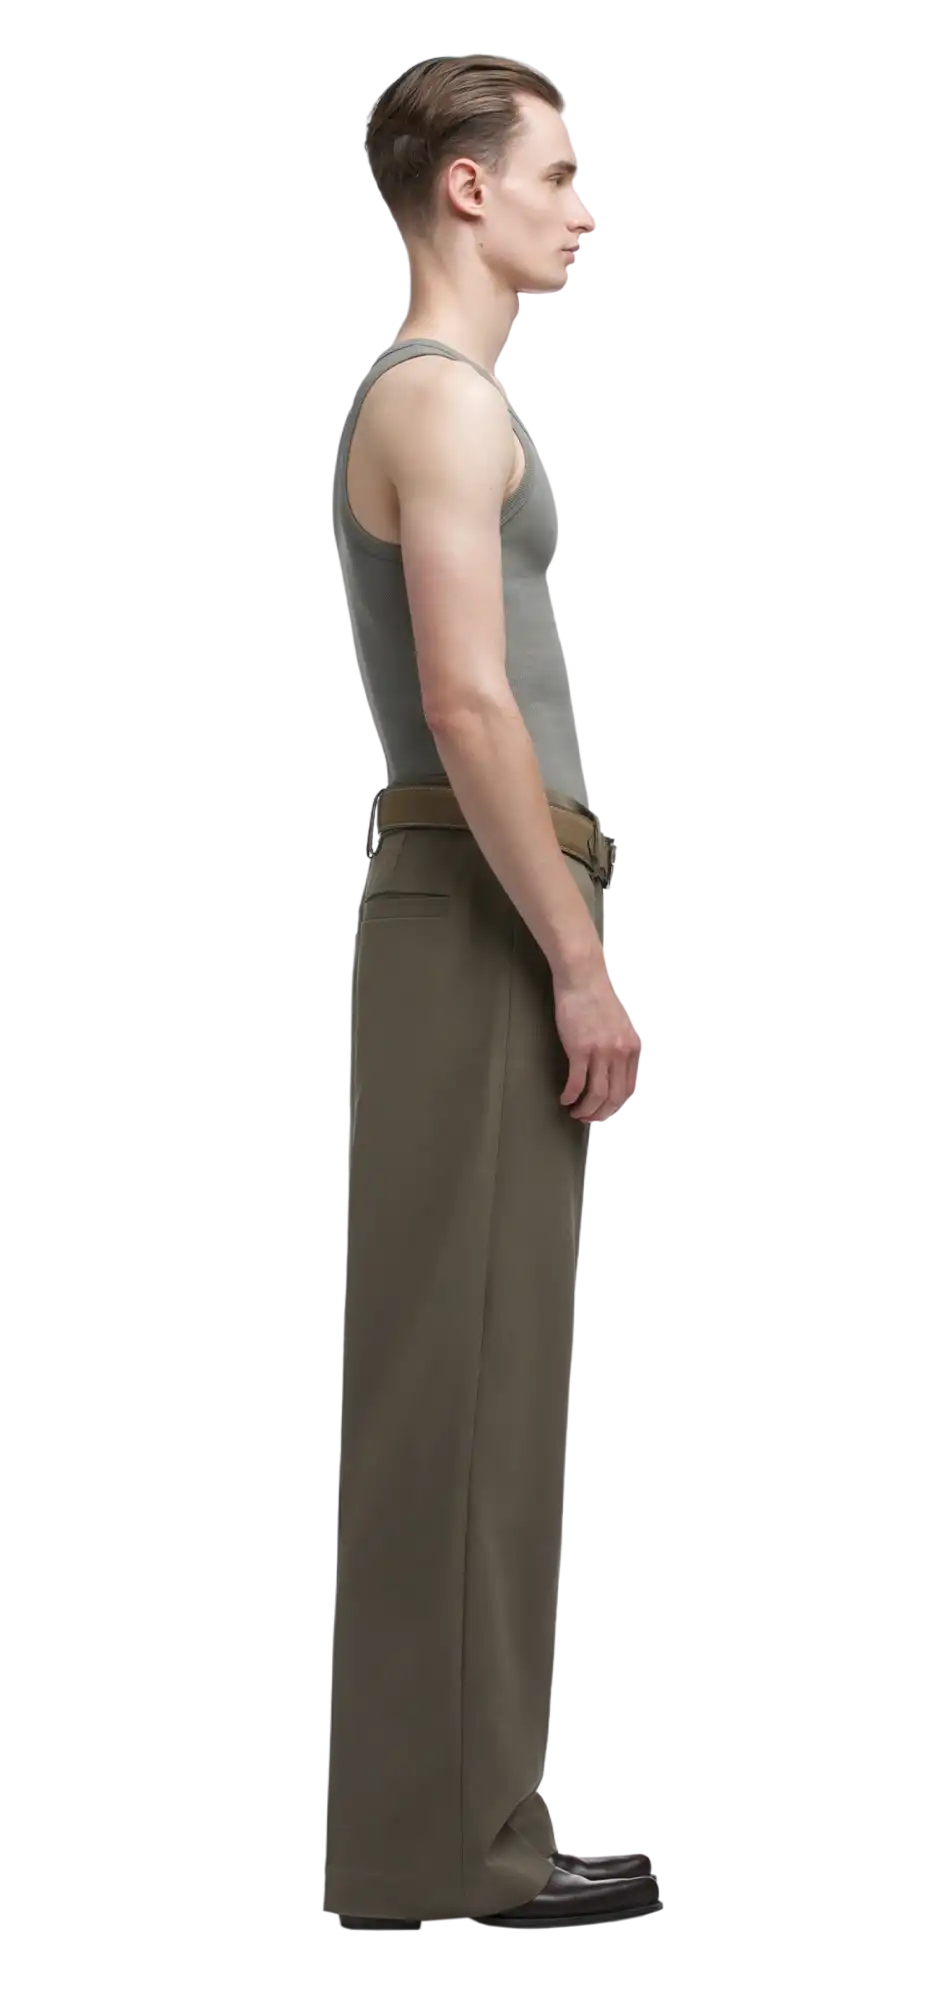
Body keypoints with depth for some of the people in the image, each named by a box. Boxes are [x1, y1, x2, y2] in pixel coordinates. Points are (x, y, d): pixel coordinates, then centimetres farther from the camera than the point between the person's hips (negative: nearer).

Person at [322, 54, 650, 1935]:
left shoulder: (418, 398, 21)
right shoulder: (444, 398, -12)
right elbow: (470, 702, -21)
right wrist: (580, 963, -20)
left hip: (476, 908, 10)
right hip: (482, 910, -10)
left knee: (480, 1375, 11)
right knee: (462, 1375, -8)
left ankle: (459, 1810, 17)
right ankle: (437, 1842, -3)